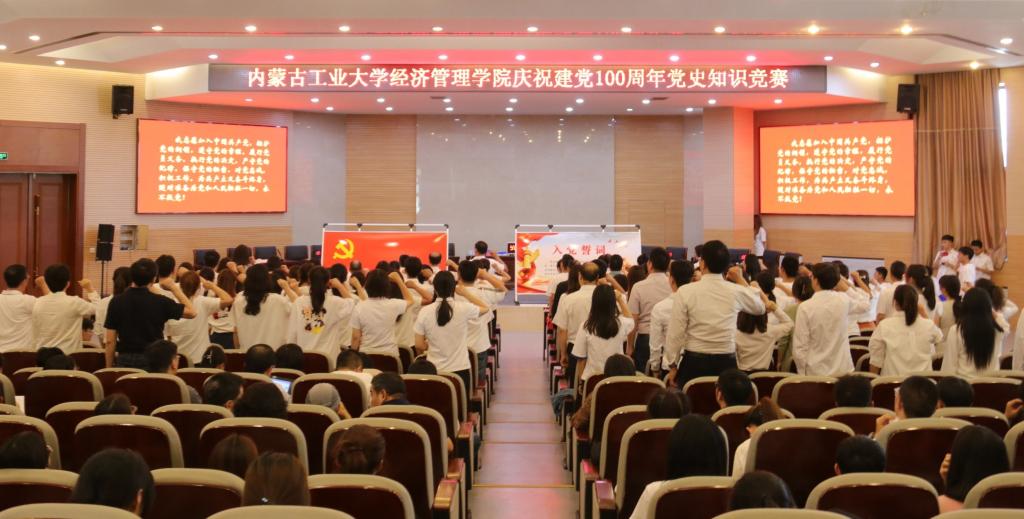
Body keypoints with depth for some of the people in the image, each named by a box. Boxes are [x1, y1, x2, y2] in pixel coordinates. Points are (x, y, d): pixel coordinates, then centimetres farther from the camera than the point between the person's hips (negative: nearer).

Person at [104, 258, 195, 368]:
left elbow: (110, 341, -1)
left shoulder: (116, 302, -2)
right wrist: (174, 288, 10)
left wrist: (109, 368, 9)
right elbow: (191, 312, 5)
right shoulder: (160, 302, -7)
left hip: (125, 360, 2)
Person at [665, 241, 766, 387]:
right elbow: (760, 308, 20)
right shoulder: (736, 291, -2)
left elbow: (675, 333, -7)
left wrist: (673, 365, 6)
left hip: (694, 362, -2)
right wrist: (741, 280, 24)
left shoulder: (685, 292, -10)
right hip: (726, 363, 2)